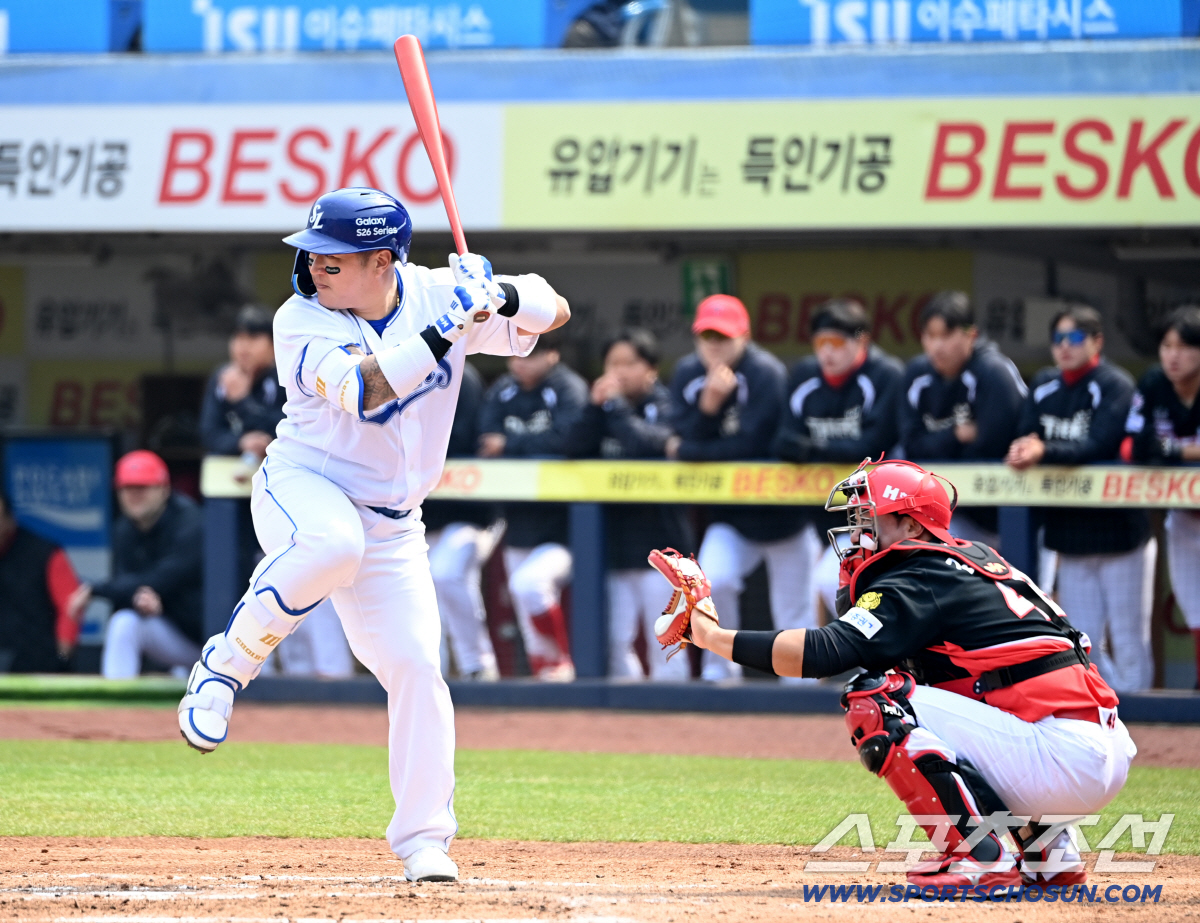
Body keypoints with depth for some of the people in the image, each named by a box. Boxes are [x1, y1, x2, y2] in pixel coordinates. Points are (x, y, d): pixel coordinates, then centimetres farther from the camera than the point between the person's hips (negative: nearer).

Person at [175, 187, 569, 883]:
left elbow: (555, 313, -2)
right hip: (302, 490, -4)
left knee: (415, 666, -7)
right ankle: (227, 664, -19)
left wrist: (503, 296, -23)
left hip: (390, 525, 4)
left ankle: (423, 838, 7)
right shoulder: (303, 321, -16)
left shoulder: (436, 294, -5)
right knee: (332, 545, -39)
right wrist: (441, 331, -37)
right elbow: (361, 390, -32)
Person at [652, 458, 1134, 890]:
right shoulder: (975, 560, 22)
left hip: (1069, 757, -9)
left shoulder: (919, 580, -6)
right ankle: (1048, 849, 20)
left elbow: (826, 653, -17)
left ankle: (983, 857, -12)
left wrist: (711, 635, -13)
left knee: (879, 704, -10)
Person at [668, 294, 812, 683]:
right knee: (712, 581, -20)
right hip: (730, 516, 4)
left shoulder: (766, 373, -20)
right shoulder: (688, 374, -2)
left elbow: (751, 446, -25)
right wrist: (709, 403, -28)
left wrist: (687, 451, -14)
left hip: (782, 514, -4)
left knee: (794, 616, 1)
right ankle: (720, 670, -5)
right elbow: (684, 438, -10)